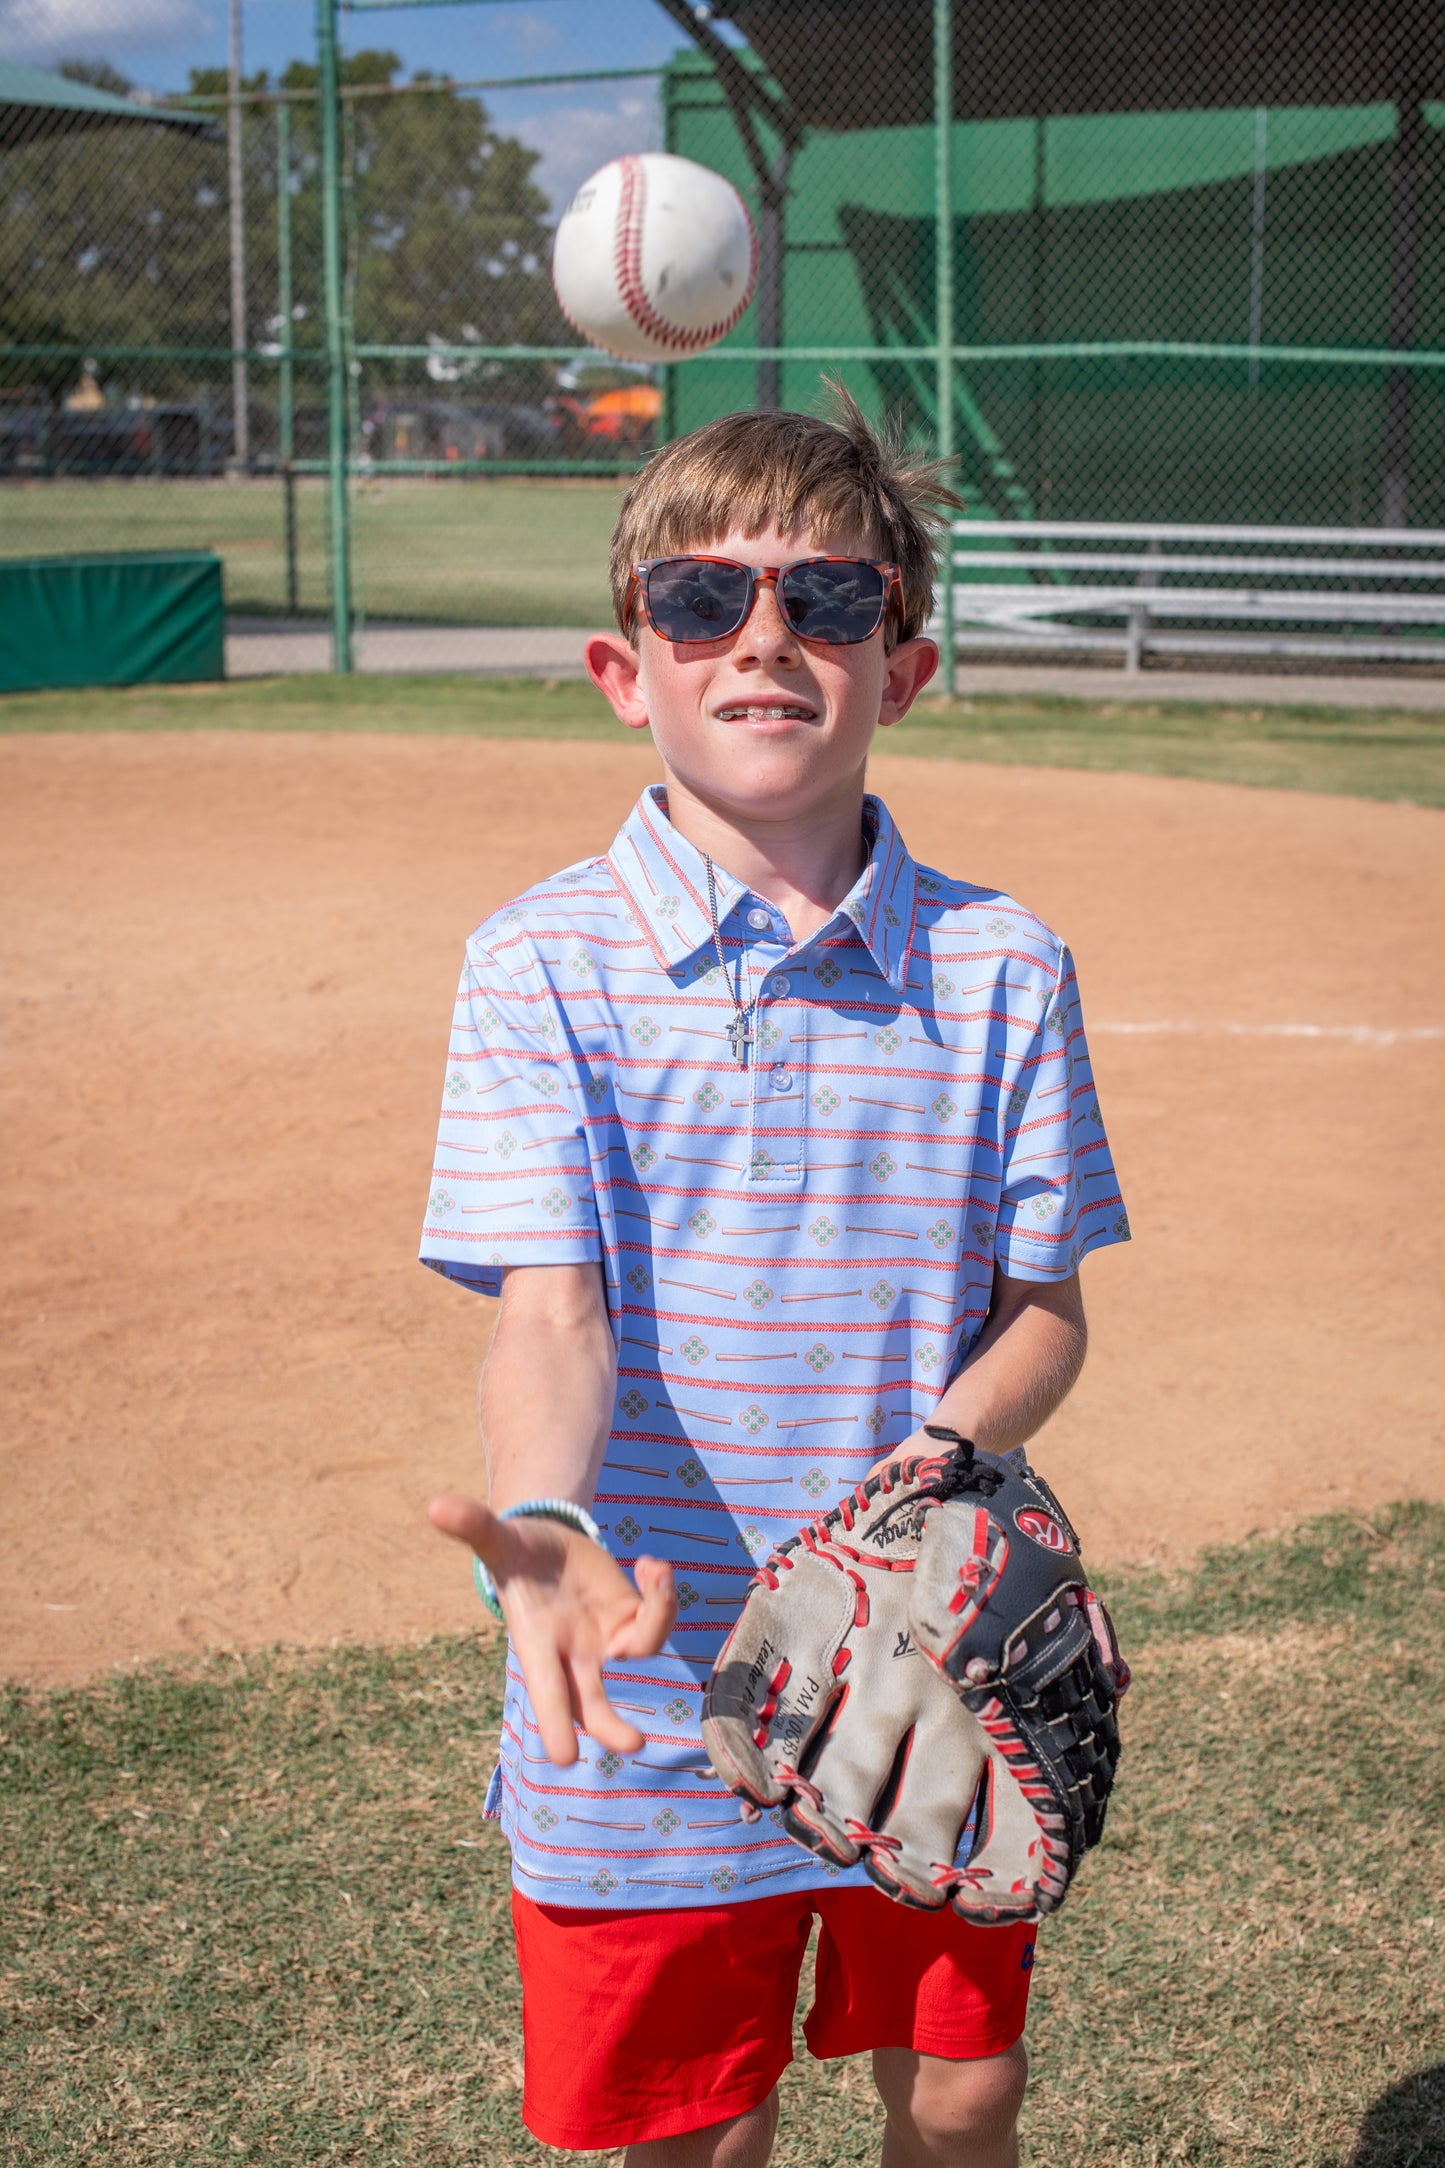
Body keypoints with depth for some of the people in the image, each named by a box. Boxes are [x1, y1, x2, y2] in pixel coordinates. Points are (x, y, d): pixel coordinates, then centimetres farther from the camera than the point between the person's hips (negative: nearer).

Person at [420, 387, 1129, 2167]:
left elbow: (1044, 1308, 0)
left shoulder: (1000, 968, -4)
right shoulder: (544, 963, -10)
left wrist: (941, 1455, -21)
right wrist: (546, 1524, -39)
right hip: (652, 1706, -2)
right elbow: (550, 1311, -19)